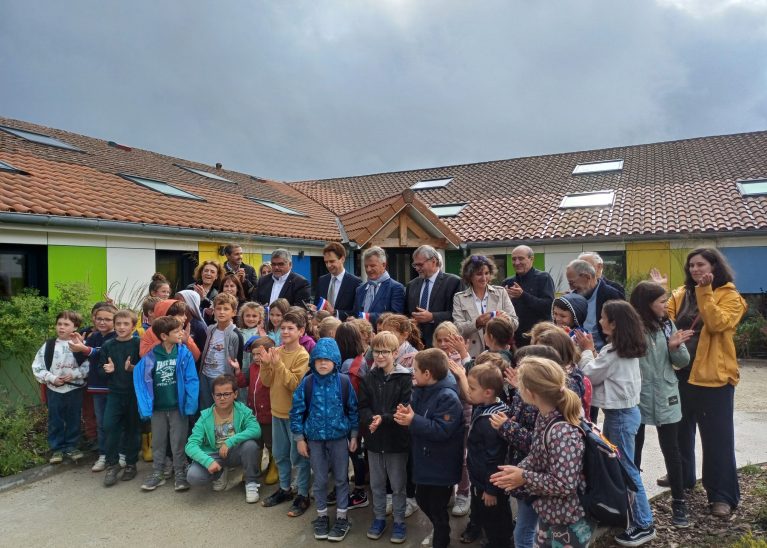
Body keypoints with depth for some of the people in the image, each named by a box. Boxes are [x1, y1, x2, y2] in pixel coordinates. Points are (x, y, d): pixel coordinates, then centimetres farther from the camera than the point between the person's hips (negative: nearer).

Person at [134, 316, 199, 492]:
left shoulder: (184, 353, -10)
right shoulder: (150, 356, -9)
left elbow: (191, 380, -10)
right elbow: (141, 381, -7)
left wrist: (190, 405, -16)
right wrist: (145, 407, -12)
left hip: (178, 406, -1)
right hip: (157, 407, 2)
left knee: (178, 442, 10)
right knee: (158, 442, 17)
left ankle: (180, 473, 24)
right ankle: (157, 473, 32)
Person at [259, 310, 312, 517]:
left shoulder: (302, 356, -16)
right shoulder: (276, 351, 2)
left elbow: (296, 384, -23)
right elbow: (267, 382, 2)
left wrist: (278, 364, -28)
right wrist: (266, 364, -15)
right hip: (277, 411, 7)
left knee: (298, 456, 5)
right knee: (280, 454, 19)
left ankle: (303, 495, 19)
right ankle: (285, 489, 36)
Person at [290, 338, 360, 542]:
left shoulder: (344, 382, -10)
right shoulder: (306, 383, -10)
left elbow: (353, 409, 0)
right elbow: (297, 411, -3)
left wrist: (354, 435, 2)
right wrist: (299, 438, -3)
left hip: (339, 437, 0)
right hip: (315, 439, 0)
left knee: (341, 479, 11)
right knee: (320, 480, 13)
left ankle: (341, 518, 27)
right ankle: (322, 517, 32)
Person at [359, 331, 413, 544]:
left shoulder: (405, 378, -11)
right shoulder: (368, 378, 1)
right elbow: (362, 407, -1)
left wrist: (383, 419, -26)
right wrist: (370, 419, -21)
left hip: (397, 439, -3)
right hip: (374, 439, 4)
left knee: (398, 485, 11)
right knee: (376, 484, 17)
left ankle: (399, 521, 28)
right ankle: (379, 518, 35)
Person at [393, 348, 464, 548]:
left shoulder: (448, 397, -24)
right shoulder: (420, 391, 2)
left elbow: (442, 430, -30)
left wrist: (413, 421, -32)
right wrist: (406, 415, -10)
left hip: (440, 466, -9)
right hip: (424, 461, 9)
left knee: (437, 508, 10)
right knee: (422, 500, 24)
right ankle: (440, 531, 48)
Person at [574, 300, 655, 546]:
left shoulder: (613, 352, -23)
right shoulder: (626, 349, 7)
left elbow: (590, 375, -11)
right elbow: (601, 372, 10)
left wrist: (587, 350, 0)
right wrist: (590, 350, 3)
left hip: (621, 414, -10)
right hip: (621, 411, 10)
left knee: (626, 468, 0)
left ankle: (644, 524, 11)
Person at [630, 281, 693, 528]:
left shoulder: (667, 325, -1)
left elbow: (683, 362, 1)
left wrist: (676, 347, -17)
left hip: (665, 399, 2)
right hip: (636, 399, -2)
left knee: (671, 450, 9)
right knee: (633, 450, 13)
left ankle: (679, 502, 23)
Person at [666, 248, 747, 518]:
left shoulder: (729, 296, -5)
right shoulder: (680, 294, 9)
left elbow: (716, 324, -22)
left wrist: (705, 291, -23)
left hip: (713, 376, -5)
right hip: (681, 373, 5)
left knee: (716, 437, 1)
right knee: (681, 429, 18)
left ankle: (722, 495, 12)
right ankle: (682, 476, 36)